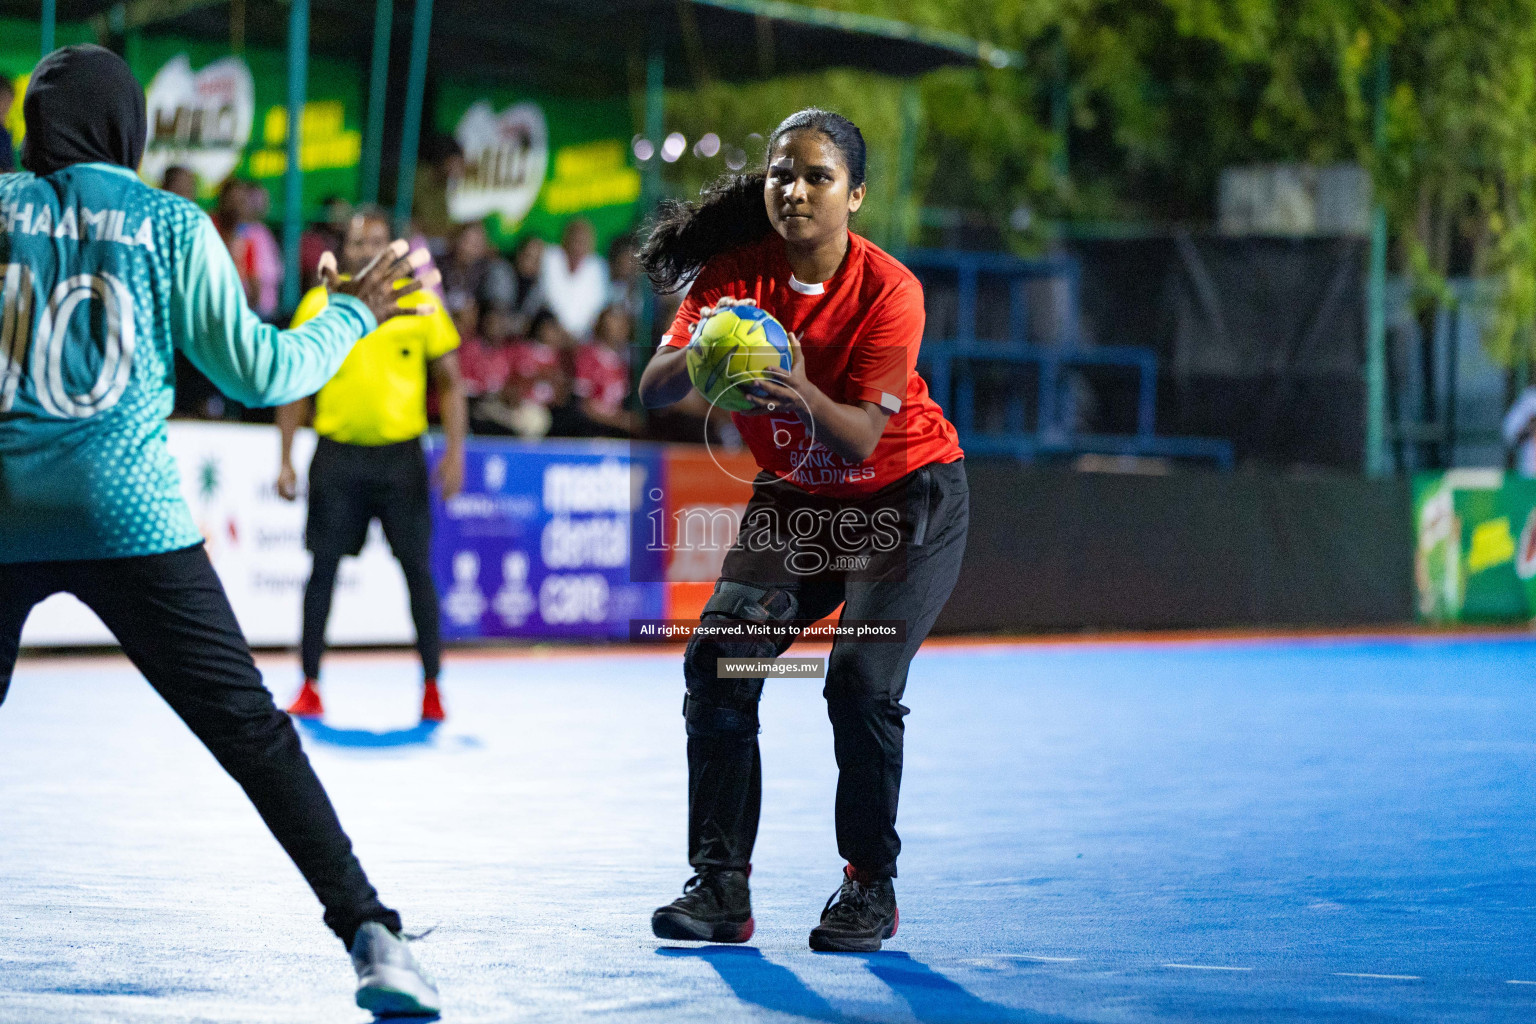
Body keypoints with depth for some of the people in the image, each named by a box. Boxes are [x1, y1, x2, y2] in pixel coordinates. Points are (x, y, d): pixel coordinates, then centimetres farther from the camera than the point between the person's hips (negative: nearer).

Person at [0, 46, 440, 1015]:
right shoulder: (173, 226, 4)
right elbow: (260, 370, 6)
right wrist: (349, 314, 21)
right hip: (130, 518, -1)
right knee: (254, 732, -1)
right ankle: (370, 931, -7)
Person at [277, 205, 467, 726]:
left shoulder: (419, 303, 1)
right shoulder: (318, 304, 2)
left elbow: (449, 381, 5)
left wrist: (455, 450, -5)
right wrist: (286, 459, 1)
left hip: (401, 452, 0)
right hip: (337, 453, 1)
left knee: (417, 567, -1)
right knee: (323, 567, 1)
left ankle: (432, 687, 9)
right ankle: (310, 686, 10)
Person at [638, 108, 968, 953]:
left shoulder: (888, 290, -22)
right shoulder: (737, 270, -12)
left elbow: (862, 440, -28)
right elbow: (651, 391, -21)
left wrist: (805, 395, -48)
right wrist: (698, 352, -43)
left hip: (906, 496, -4)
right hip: (793, 501, 4)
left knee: (860, 680, -21)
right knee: (718, 662, -14)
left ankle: (870, 889, -3)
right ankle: (720, 885, -7)